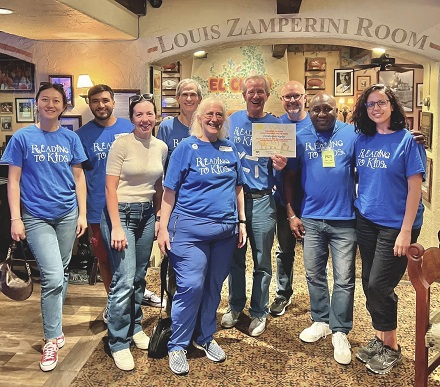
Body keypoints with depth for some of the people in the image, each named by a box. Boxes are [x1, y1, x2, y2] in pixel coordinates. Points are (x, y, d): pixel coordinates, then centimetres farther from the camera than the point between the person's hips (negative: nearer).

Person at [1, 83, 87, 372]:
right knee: (53, 277, -12)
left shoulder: (71, 138, 4)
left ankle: (54, 325, 32)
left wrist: (83, 214, 4)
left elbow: (78, 177, 8)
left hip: (67, 215, 3)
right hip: (36, 217, -3)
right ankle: (53, 339, 4)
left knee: (62, 274, 12)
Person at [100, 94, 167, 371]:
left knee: (139, 276, 13)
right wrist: (116, 228, -16)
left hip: (147, 214, 6)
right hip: (121, 212, -5)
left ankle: (135, 328, 31)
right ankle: (119, 343, 5)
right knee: (124, 279, -8)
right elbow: (110, 187, -12)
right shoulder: (121, 144, -10)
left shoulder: (161, 147, 6)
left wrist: (158, 218, 10)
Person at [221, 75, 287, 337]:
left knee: (262, 260, 4)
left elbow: (281, 164, 3)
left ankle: (259, 313, 19)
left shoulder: (276, 125, 0)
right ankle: (235, 306, 29)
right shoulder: (233, 121, 6)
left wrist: (280, 165, -19)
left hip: (262, 199, -2)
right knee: (235, 256, 11)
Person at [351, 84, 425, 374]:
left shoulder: (407, 140, -11)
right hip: (366, 221, 5)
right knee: (369, 284, 11)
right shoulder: (362, 140, 4)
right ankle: (379, 338, 29)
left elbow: (415, 187, -12)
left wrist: (406, 231, -16)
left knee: (378, 286, -4)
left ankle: (392, 348, 15)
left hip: (395, 224, -5)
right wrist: (357, 206, 4)